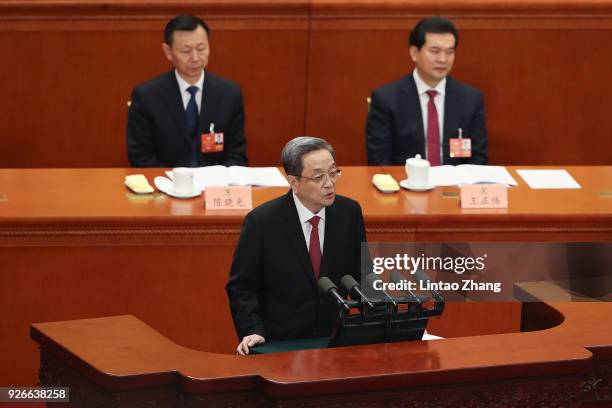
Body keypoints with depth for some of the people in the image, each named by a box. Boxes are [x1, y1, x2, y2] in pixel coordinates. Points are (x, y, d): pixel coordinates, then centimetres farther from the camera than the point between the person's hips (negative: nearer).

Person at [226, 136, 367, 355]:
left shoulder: (349, 212, 2)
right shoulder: (262, 221, -8)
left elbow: (361, 276, 12)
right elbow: (241, 287, -2)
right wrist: (253, 332, -17)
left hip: (336, 342, 3)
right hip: (280, 344, -3)